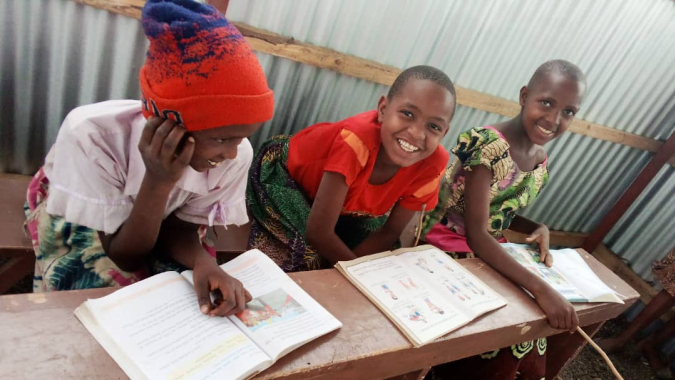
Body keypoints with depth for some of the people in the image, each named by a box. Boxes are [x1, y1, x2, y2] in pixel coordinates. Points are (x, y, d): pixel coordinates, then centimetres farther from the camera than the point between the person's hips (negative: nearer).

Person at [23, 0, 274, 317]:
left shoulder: (236, 154, -30)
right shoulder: (91, 135, -38)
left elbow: (179, 225, -16)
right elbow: (124, 256, -30)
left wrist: (203, 262, -38)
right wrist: (159, 182, -45)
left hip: (155, 221, 2)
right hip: (74, 217, -2)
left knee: (191, 299, -18)